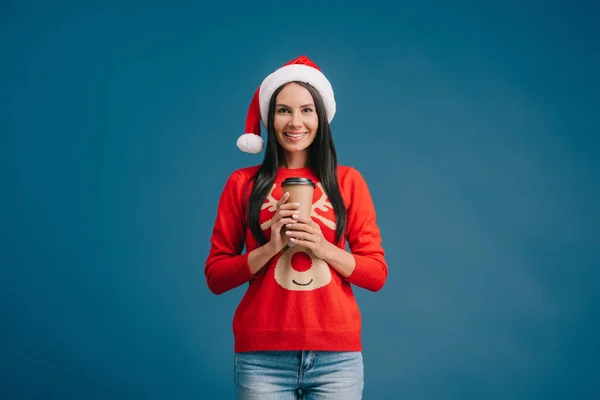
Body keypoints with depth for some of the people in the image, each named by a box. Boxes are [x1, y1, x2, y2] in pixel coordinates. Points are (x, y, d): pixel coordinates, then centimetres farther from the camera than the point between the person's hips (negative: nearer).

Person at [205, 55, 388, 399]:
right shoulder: (243, 183, 3)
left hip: (337, 355, 1)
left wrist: (324, 248, -12)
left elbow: (377, 274, 3)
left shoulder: (348, 181, 4)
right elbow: (215, 276, 2)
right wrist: (269, 248, -13)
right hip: (262, 356, -1)